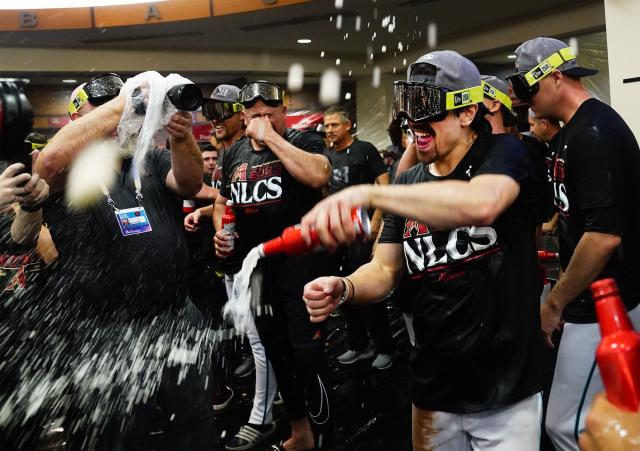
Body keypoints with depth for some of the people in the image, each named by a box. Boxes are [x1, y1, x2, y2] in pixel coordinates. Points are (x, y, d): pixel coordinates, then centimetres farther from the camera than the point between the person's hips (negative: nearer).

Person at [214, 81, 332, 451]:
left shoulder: (303, 141, -6)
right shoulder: (235, 153, 11)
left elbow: (319, 175, -28)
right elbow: (223, 199, 24)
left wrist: (272, 137, -23)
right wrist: (220, 230, 5)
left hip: (300, 268, -6)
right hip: (255, 270, 7)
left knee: (309, 357, -7)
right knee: (276, 354, 17)